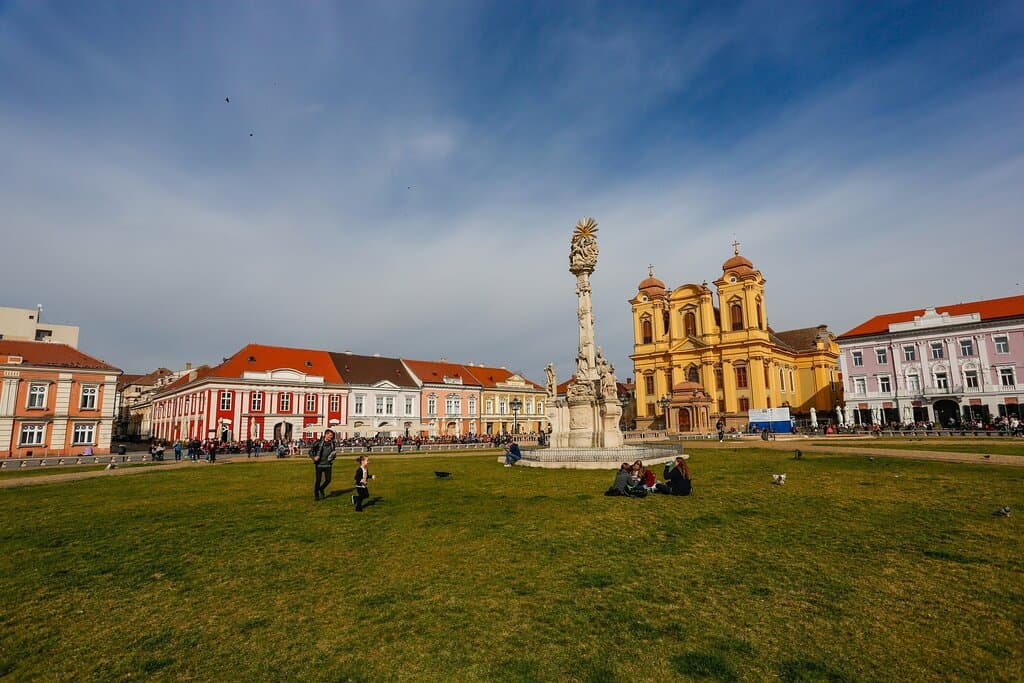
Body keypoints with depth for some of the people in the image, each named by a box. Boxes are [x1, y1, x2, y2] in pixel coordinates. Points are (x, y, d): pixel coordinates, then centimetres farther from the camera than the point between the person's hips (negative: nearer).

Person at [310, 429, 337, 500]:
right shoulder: (318, 442, -7)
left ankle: (321, 489, 31)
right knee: (318, 480, 1)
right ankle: (316, 495, 20)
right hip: (319, 464, -4)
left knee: (328, 480, 2)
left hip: (328, 464, 4)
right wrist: (313, 458, -16)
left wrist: (332, 458, 6)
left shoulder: (332, 443, 6)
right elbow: (311, 451, -2)